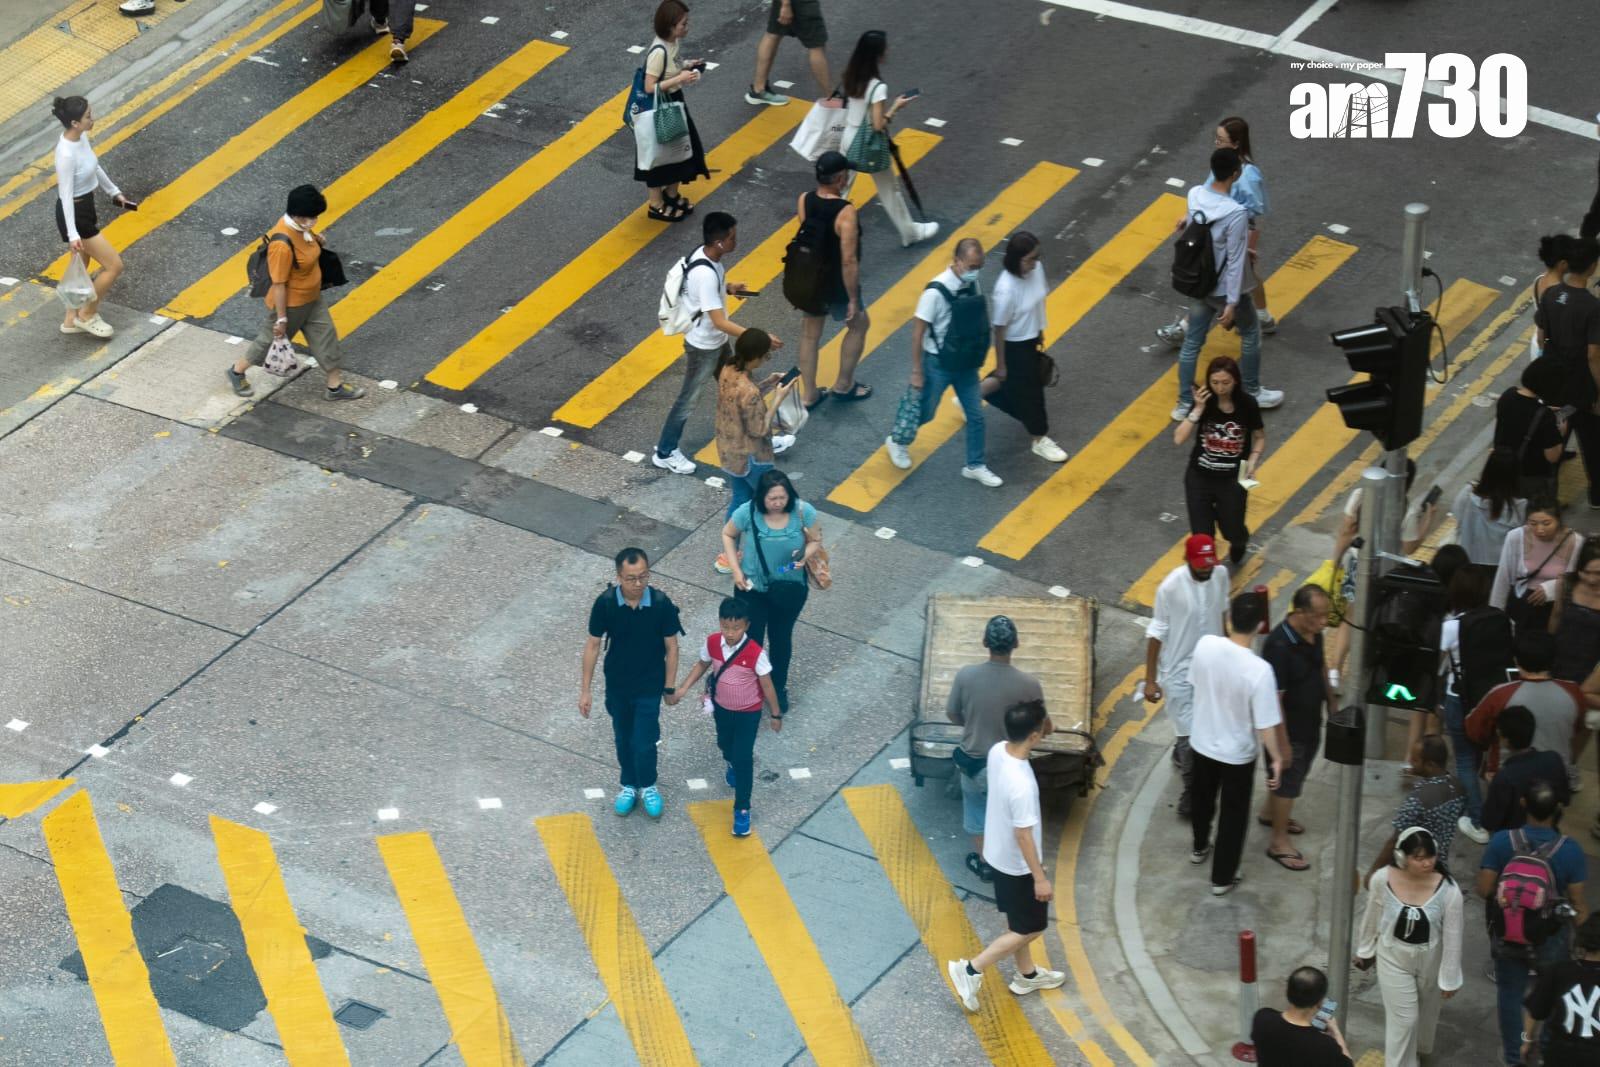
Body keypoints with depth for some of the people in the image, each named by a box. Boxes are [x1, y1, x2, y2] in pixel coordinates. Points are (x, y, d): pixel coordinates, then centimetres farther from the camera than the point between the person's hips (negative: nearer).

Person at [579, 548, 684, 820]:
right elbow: (593, 645, -8)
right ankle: (629, 785, 43)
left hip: (649, 686, -2)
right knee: (623, 739, 19)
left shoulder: (661, 604, -22)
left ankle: (648, 786, 31)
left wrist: (669, 687, -3)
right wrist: (585, 690, -5)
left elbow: (671, 647, -9)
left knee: (644, 743, 2)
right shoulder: (605, 603, -20)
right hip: (617, 685, 2)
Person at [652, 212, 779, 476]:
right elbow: (720, 322, -35)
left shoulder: (705, 254, -9)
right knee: (689, 400, 10)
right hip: (703, 346, -9)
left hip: (717, 341, 9)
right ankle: (665, 453, 28)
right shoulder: (705, 275, -37)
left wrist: (728, 289, -2)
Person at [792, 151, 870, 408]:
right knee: (859, 325, 22)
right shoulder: (845, 212, -30)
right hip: (836, 285, -5)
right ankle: (843, 385, 33)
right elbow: (849, 261, -26)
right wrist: (853, 299, -19)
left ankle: (809, 395, 30)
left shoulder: (803, 201, -13)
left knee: (809, 335, 20)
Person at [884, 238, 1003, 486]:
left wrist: (976, 357, 17)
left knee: (976, 415, 11)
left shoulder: (972, 284, -7)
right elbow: (917, 331, -20)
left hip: (966, 364, 5)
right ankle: (898, 443, 43)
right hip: (939, 364, -5)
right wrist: (917, 372, -16)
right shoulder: (936, 292, -28)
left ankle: (975, 466, 28)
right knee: (925, 412, 15)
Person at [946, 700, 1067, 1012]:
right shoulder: (1021, 784, -38)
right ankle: (970, 970, 15)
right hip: (1018, 864, -8)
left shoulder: (998, 751, -13)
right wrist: (1040, 877, -18)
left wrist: (1041, 730, -3)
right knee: (1031, 929, 12)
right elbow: (1023, 835, -28)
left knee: (1018, 922, 27)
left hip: (999, 855, 8)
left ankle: (1027, 975, 46)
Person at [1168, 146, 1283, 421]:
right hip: (1224, 290, -6)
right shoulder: (1235, 213, -30)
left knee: (1192, 342, 17)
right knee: (1251, 333, 19)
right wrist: (1232, 303, -19)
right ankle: (1252, 393, 33)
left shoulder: (1194, 195, -11)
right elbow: (1234, 262, -24)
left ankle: (1184, 403, 24)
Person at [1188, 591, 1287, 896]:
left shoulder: (1205, 645, -20)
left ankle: (1200, 847, 55)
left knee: (1203, 799, 31)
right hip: (1237, 754, -4)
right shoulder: (1259, 670, -33)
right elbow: (1266, 724, -24)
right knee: (1233, 814, 18)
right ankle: (1222, 878, 32)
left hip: (1202, 743, 4)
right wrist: (1276, 758, -7)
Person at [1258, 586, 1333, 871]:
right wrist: (1282, 741, -25)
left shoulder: (1313, 633, -8)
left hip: (1310, 722, 8)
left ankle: (1271, 813, 50)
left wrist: (1330, 701, 22)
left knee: (1298, 771, 27)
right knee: (1287, 779, 7)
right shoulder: (1279, 646, -34)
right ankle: (1279, 842, 24)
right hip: (1289, 727, -8)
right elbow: (1274, 698, -29)